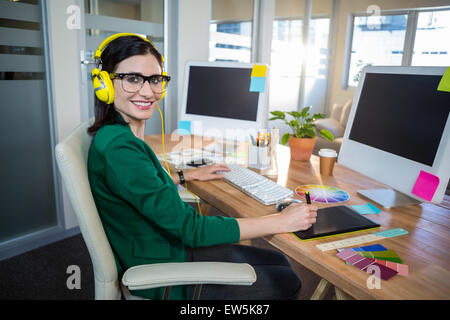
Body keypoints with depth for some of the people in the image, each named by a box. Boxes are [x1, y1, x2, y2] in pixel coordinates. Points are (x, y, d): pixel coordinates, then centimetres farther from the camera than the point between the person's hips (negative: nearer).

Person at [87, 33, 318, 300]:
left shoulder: (119, 133, 1)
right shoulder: (118, 147, -29)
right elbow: (191, 228, -29)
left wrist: (189, 175, 22)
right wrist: (282, 221, -23)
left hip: (173, 247, 9)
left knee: (278, 261, 15)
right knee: (287, 283, 3)